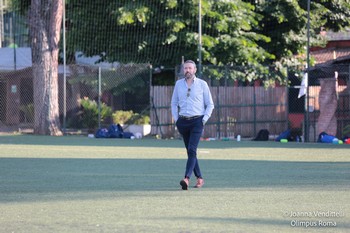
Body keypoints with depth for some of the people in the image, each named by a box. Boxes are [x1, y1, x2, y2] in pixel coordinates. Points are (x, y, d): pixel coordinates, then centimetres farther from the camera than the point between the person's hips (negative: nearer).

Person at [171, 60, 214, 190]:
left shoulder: (202, 84, 1)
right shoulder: (178, 84, 10)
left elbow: (210, 104, 5)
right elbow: (174, 103, 17)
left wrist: (204, 119, -6)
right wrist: (176, 119, 6)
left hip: (197, 121, -4)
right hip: (183, 121, 4)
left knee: (192, 150, -16)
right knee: (190, 151, 8)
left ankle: (187, 179, -28)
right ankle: (199, 178, 18)